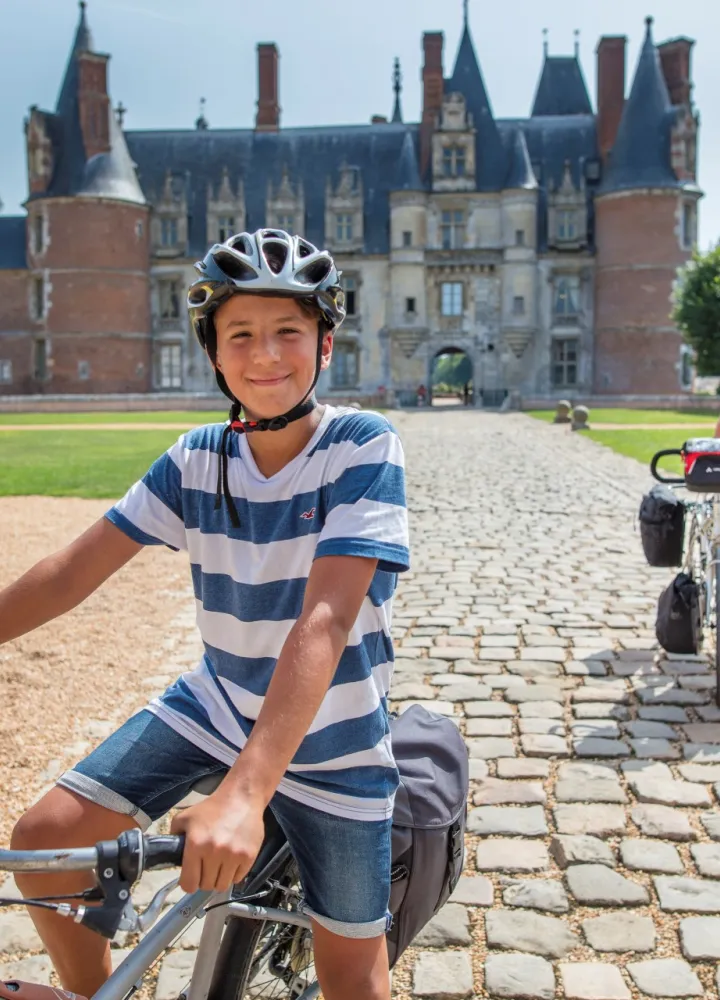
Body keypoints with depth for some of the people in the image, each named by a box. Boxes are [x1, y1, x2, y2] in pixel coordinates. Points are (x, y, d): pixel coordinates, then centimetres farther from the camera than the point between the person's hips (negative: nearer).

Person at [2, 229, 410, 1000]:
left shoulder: (363, 447, -21)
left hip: (329, 736, -3)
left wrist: (244, 793, -40)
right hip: (218, 703, 4)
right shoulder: (196, 460, -7)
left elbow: (326, 621, -32)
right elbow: (73, 571, -6)